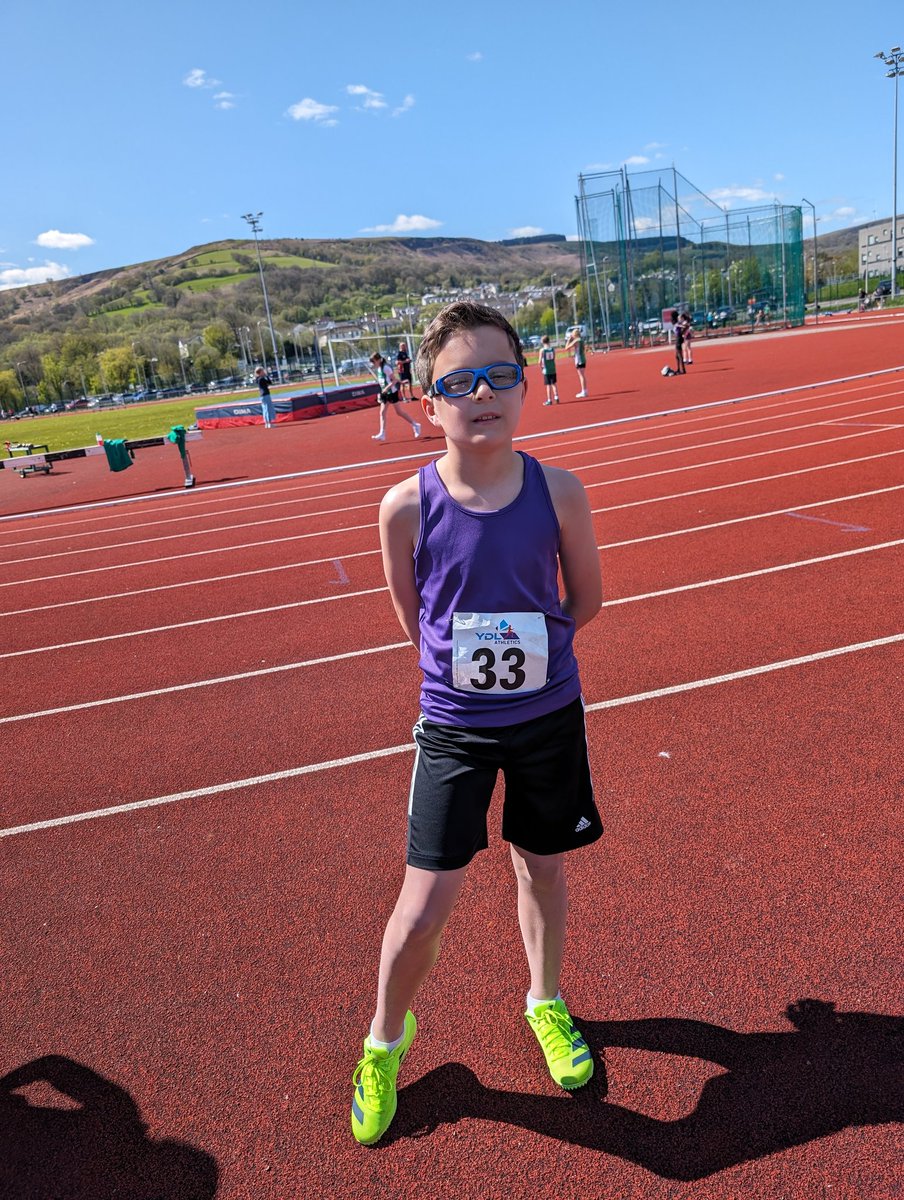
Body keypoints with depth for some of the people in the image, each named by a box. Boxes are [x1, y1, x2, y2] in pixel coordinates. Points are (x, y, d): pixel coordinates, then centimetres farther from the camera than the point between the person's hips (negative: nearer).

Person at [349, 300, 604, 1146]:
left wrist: (523, 651, 6)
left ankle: (545, 1002, 50)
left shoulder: (558, 491, -13)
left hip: (548, 716, 2)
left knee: (543, 869, 20)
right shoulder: (407, 507, -16)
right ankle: (386, 1039, 33)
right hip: (453, 727, -1)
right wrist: (469, 661, 6)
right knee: (425, 909, 1)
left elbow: (586, 600, 2)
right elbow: (411, 618, 1)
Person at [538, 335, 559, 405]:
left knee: (548, 385, 0)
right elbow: (554, 359, 5)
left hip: (546, 370, -4)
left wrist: (541, 365, 10)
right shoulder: (552, 349, 1)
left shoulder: (542, 350, -10)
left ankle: (549, 400, 2)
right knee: (554, 383, 16)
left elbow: (540, 361, -9)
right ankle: (556, 397, 16)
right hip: (553, 369, 4)